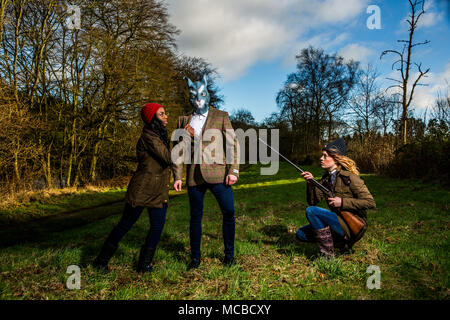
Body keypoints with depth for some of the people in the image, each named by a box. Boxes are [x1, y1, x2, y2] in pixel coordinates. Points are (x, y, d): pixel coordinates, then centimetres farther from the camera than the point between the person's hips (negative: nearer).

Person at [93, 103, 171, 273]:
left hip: (158, 192, 8)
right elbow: (169, 158, -23)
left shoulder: (159, 135, 15)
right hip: (142, 189, -8)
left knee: (158, 227, 2)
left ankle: (144, 265, 17)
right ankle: (101, 260, 22)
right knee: (125, 224, 4)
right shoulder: (148, 136, -15)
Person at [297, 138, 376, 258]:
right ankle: (340, 241, 4)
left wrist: (343, 202, -20)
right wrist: (311, 183, -12)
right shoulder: (326, 178, 10)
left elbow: (370, 202, -15)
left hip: (353, 226, -8)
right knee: (301, 234, 1)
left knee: (311, 211, -24)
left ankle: (328, 255, -17)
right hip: (338, 221, 8)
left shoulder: (349, 177, -12)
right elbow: (313, 201, 5)